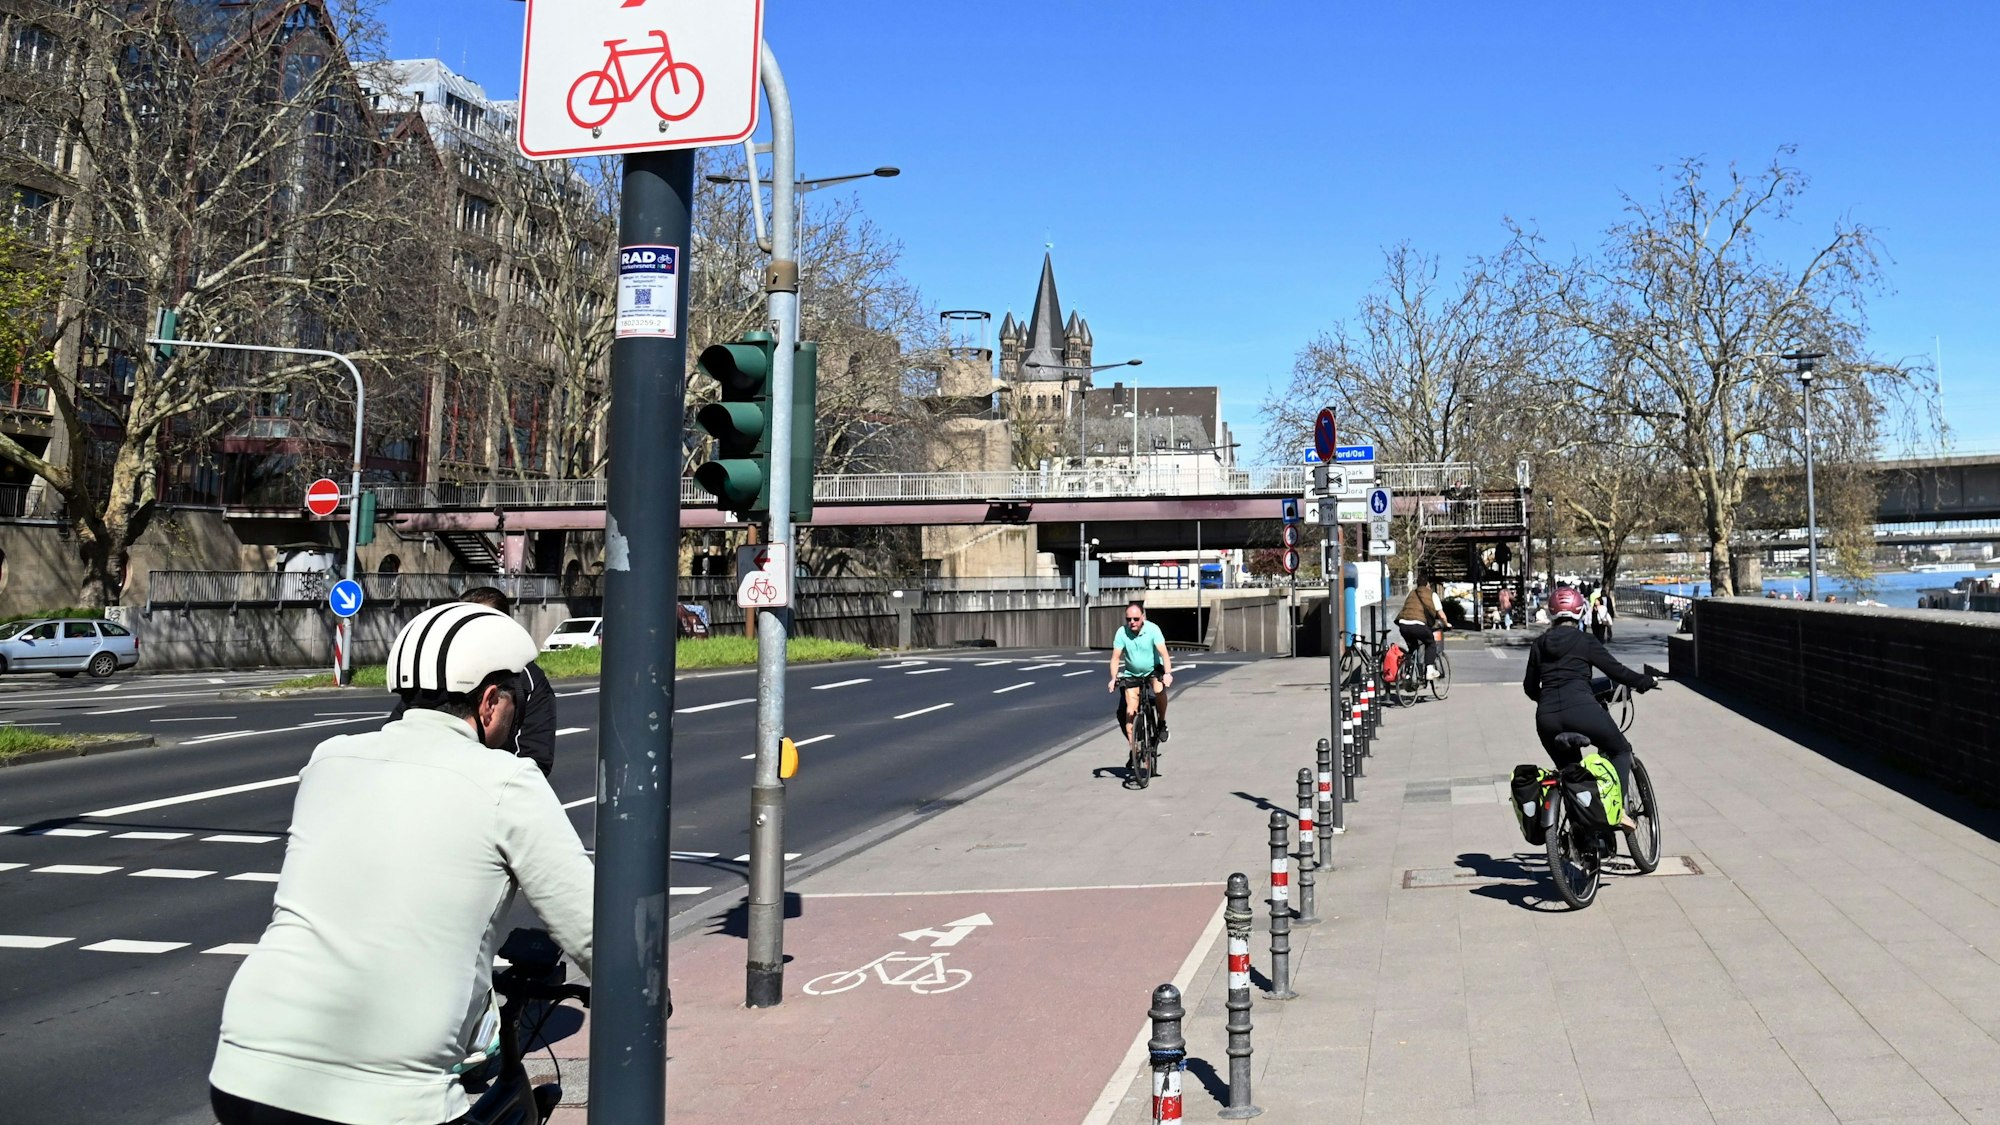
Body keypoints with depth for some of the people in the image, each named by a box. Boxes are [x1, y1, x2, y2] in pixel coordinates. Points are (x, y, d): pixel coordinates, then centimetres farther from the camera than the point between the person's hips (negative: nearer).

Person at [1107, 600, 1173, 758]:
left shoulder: (1152, 629, -21)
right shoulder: (1121, 633, -17)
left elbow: (1163, 652, -30)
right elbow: (1116, 657, -18)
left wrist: (1168, 673, -44)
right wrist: (1114, 678, -33)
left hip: (1154, 669, -1)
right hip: (1132, 674, 1)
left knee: (1159, 690, -32)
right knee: (1130, 710, -8)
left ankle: (1162, 723, -7)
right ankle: (1132, 747, 4)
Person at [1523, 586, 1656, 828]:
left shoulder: (1539, 644, 17)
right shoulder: (1585, 641, 7)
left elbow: (1530, 687, 22)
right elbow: (1616, 670, 6)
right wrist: (1647, 681, 22)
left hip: (1547, 717, 4)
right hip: (1581, 709, -3)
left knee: (1570, 769, 22)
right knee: (1621, 751, 18)